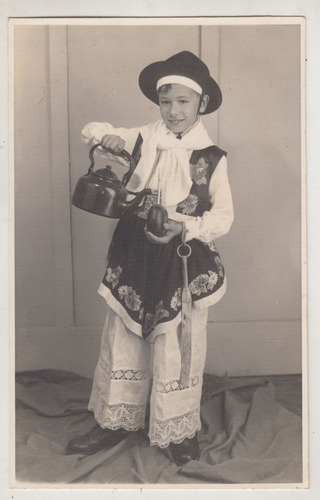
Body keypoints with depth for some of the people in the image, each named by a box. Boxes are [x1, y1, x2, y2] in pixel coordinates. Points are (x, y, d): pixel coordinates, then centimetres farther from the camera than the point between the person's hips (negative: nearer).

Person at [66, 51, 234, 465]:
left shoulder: (212, 158, -5)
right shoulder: (143, 140, 2)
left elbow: (223, 216, -5)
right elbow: (90, 132, 12)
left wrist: (184, 227, -21)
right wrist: (106, 137, -11)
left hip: (184, 263, -2)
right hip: (135, 258, 3)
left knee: (177, 348, 6)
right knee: (122, 340, 11)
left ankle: (178, 432, 28)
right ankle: (116, 422, 31)